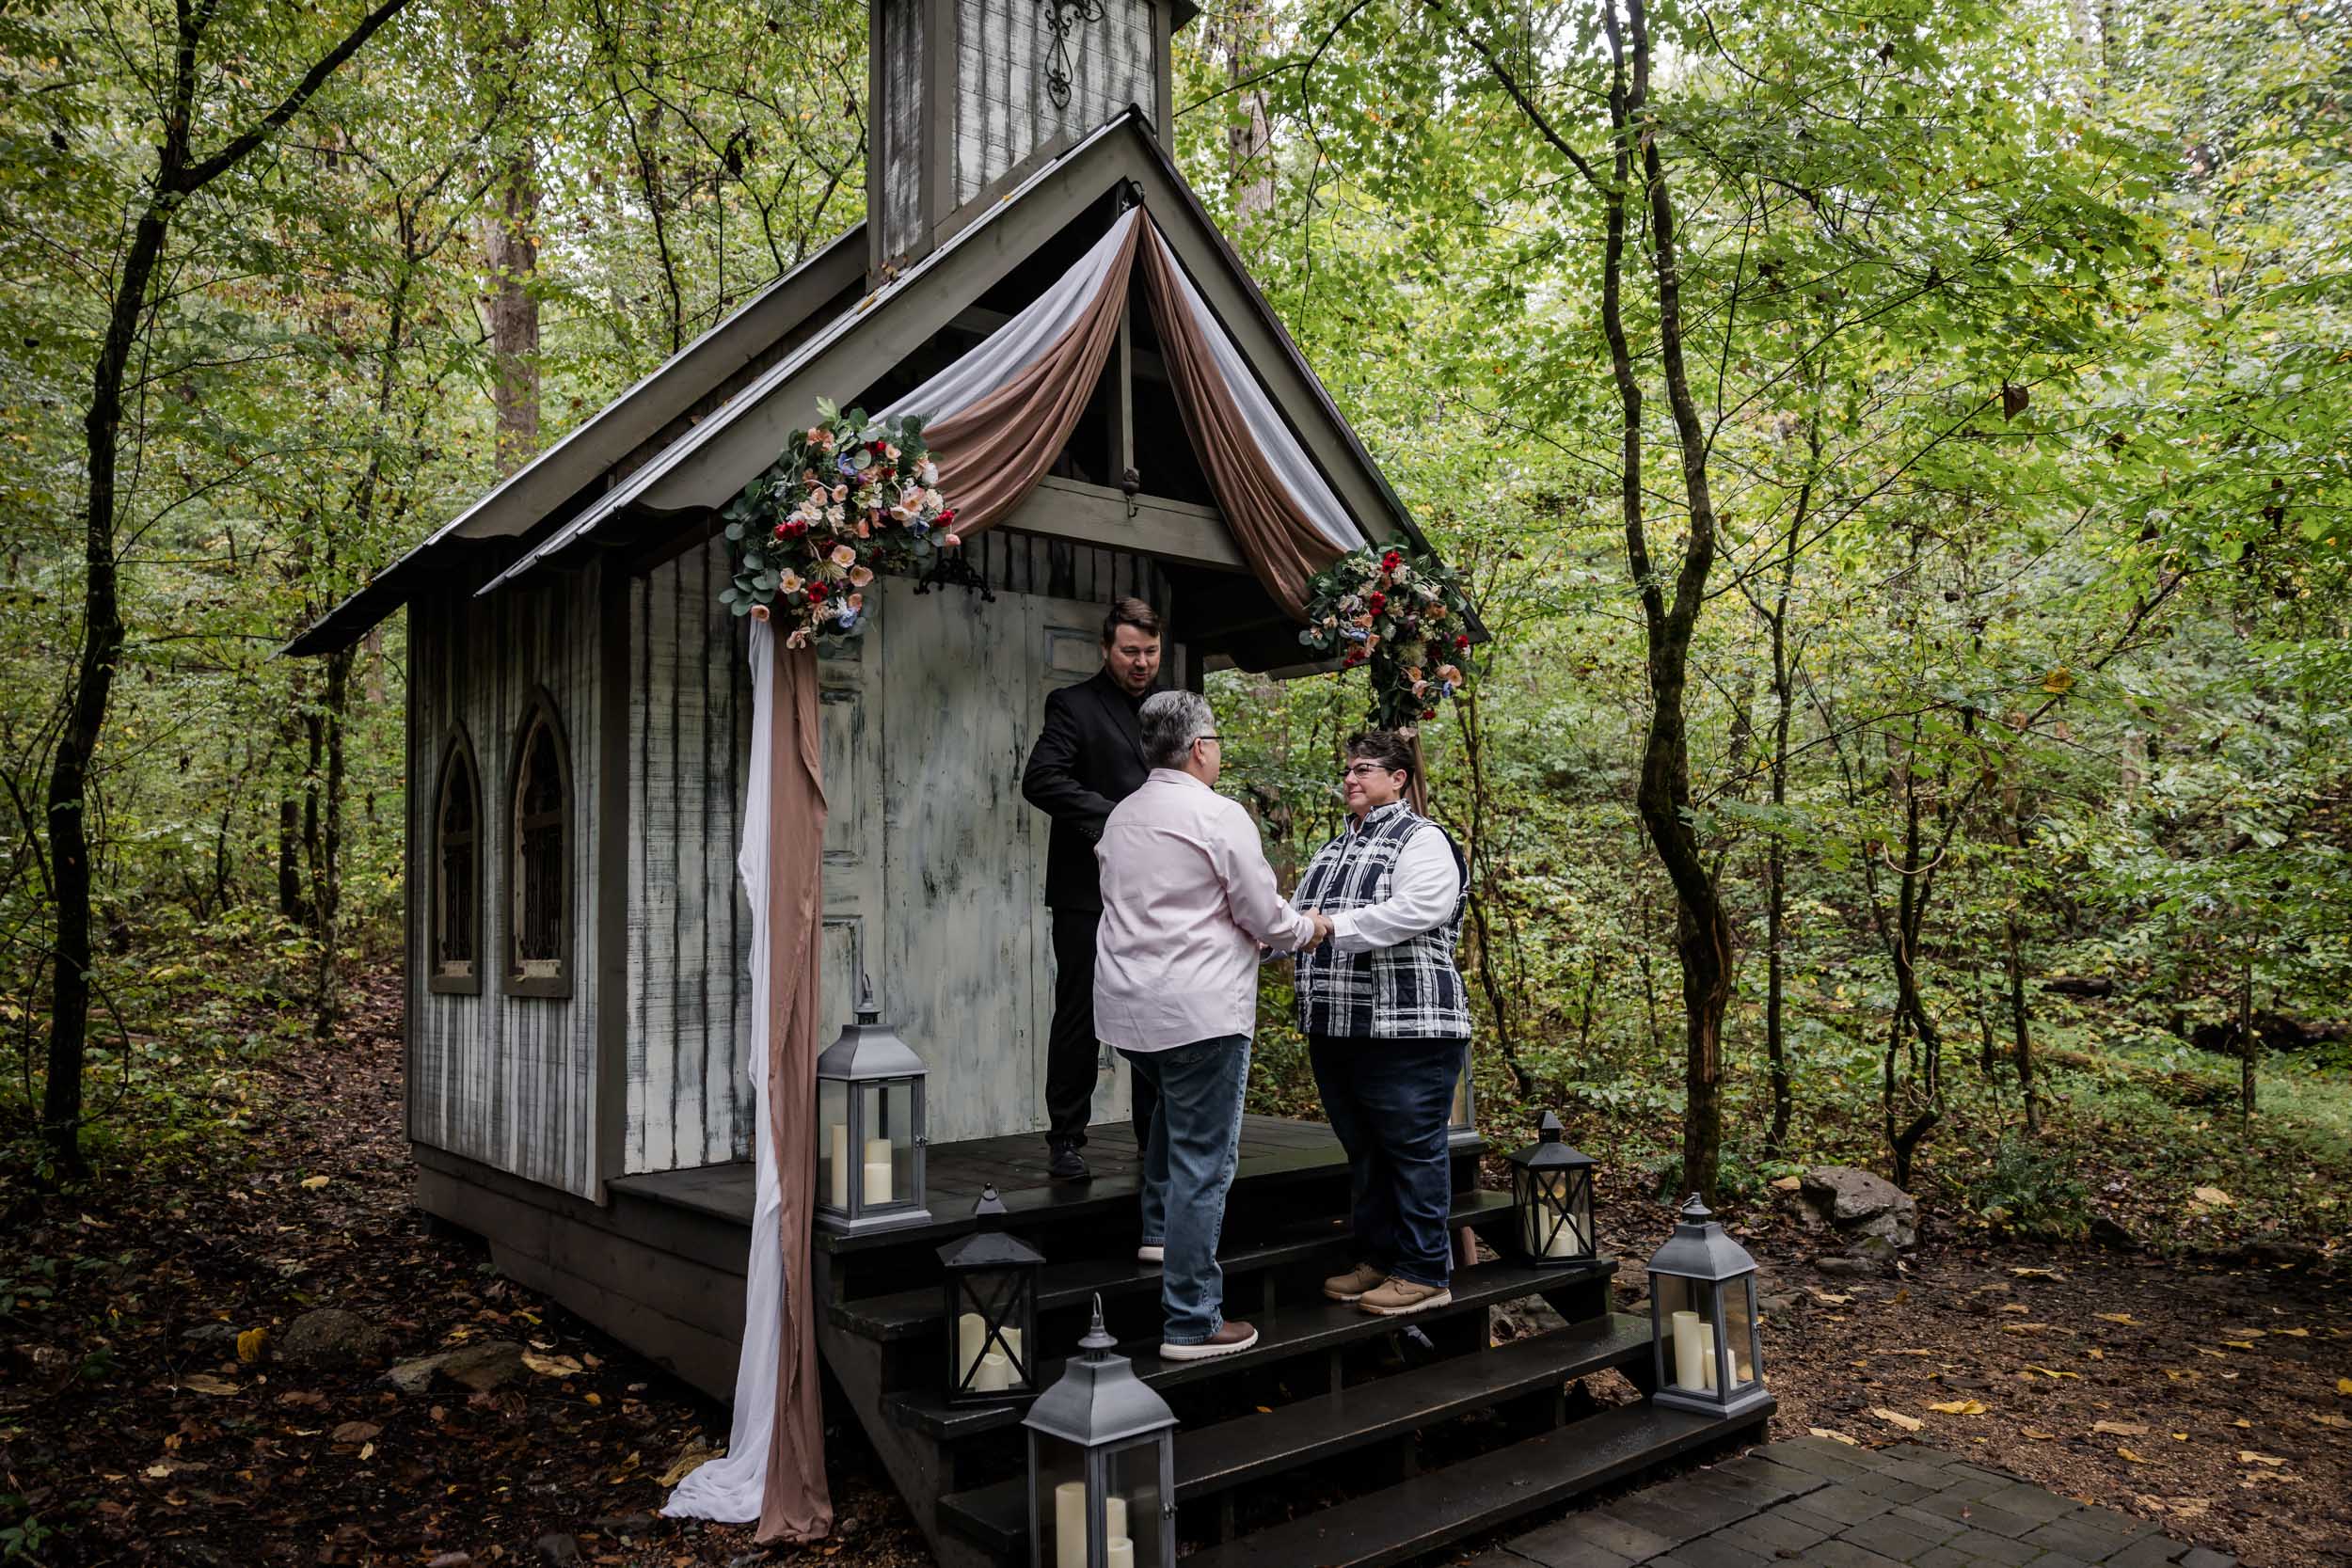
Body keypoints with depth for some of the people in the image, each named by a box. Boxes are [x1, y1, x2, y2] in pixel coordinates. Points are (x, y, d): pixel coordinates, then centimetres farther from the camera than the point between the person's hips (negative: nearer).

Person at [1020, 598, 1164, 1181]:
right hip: (1090, 892, -5)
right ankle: (1065, 1139, 12)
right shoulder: (1074, 705, -3)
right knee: (1079, 1018, 2)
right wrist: (1113, 816, -21)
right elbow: (1039, 779, -16)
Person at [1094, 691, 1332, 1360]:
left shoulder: (1122, 817, 11)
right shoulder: (1220, 816, -12)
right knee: (1202, 1166, -1)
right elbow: (1263, 917, -8)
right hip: (1199, 1012, -8)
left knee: (1176, 1099, 36)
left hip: (1126, 1008, 8)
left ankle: (1159, 1225, 37)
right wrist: (1309, 927, 14)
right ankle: (1191, 1324, 5)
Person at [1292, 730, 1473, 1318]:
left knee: (1413, 1148, -1)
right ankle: (1377, 1258, 28)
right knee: (1363, 1151, 16)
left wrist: (1332, 926, -24)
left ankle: (1424, 1274, 8)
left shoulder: (1421, 840, -5)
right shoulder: (1332, 851, 21)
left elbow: (1417, 909, -21)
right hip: (1335, 1027, 8)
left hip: (1406, 1027, -8)